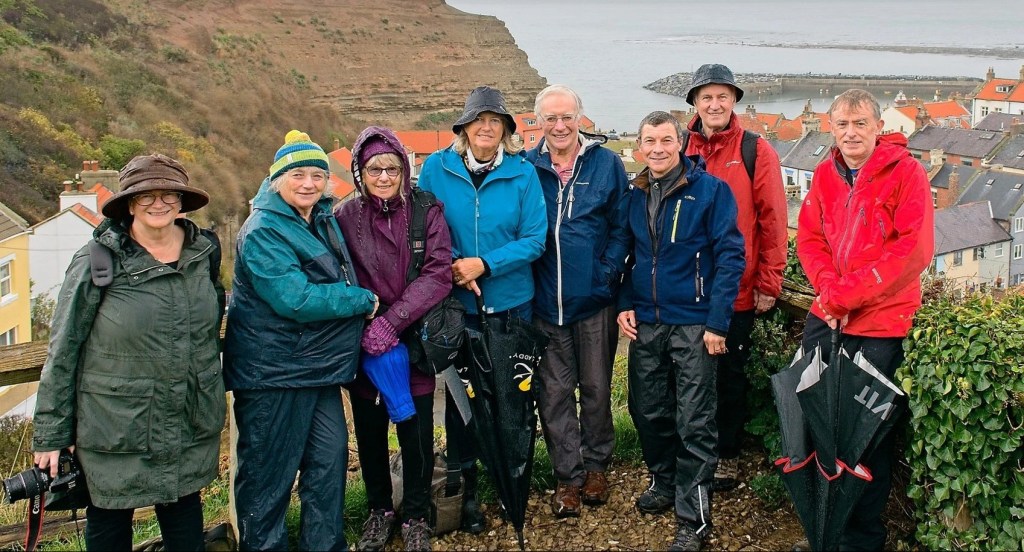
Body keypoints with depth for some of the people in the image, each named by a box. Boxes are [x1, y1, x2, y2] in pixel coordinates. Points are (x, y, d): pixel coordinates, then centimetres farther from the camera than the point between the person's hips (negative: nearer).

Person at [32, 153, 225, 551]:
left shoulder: (203, 253, 3)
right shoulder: (98, 262, -10)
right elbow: (63, 352, -7)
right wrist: (50, 435, -7)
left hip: (190, 426, 4)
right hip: (116, 426, -3)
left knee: (185, 510, 16)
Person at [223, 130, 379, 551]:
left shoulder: (324, 220, 11)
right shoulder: (263, 232, -15)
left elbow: (338, 281, 25)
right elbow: (296, 300, -25)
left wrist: (362, 302, 6)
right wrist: (363, 300, -14)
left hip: (320, 369, 8)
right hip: (274, 371, -8)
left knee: (329, 459, 13)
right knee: (268, 474, 3)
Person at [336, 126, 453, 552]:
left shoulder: (426, 212, -4)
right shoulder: (344, 218, -2)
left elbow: (438, 276, -11)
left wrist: (391, 320, -20)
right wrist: (363, 329, -16)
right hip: (364, 347, 1)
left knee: (417, 434, 6)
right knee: (370, 435, 14)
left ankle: (416, 517, 27)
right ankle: (380, 510, 36)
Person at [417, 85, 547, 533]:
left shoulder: (522, 172, -4)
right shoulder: (437, 167, -4)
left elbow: (535, 238, -7)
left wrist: (484, 264, -18)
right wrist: (454, 266, -15)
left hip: (511, 301, 0)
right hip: (455, 303, 0)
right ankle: (466, 486, 25)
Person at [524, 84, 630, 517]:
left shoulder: (606, 163, -1)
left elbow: (621, 225, 0)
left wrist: (608, 274, -10)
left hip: (594, 299, 0)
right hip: (545, 302, 1)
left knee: (596, 387, 12)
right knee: (553, 391, 6)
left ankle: (596, 465, 30)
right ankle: (568, 474, 20)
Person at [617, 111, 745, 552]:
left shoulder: (710, 190, -8)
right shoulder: (635, 196, 8)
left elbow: (730, 254, -11)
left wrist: (718, 321, -15)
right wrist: (625, 304, 4)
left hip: (693, 323, -5)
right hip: (645, 322, 5)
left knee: (694, 422, -1)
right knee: (647, 411, 14)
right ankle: (663, 482, 36)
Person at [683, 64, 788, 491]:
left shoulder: (757, 151, -3)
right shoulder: (679, 150, 4)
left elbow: (772, 220, -5)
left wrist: (769, 283, -8)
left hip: (737, 291, -2)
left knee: (729, 374, 10)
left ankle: (726, 456, 25)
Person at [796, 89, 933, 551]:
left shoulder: (906, 173, -9)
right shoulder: (825, 174, 8)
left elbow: (913, 250, -17)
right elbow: (809, 237, 6)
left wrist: (847, 295, -19)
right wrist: (829, 288, -13)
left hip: (880, 325, -5)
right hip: (825, 319, 5)